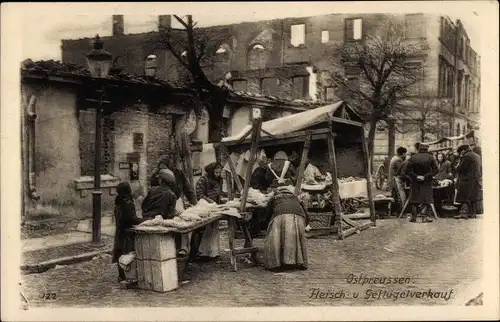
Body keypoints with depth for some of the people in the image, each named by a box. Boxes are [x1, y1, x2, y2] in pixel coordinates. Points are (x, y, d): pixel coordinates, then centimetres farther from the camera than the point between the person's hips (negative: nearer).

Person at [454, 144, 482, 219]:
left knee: (465, 199, -7)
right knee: (474, 198, 9)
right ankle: (472, 213, 12)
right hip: (477, 181, 9)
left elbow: (459, 169, -13)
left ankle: (464, 213, -12)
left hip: (468, 181, -8)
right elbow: (480, 170, 21)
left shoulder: (466, 156, -12)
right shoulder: (477, 156, 16)